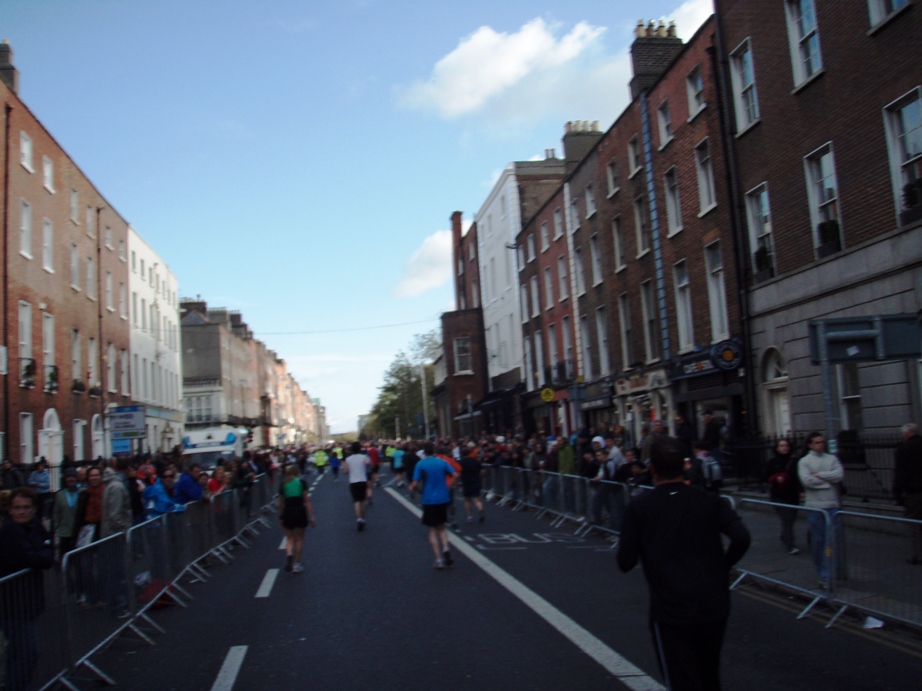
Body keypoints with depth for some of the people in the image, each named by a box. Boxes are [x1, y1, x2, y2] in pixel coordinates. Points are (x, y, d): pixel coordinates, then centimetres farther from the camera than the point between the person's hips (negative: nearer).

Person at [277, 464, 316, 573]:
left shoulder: (283, 485, 7)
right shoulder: (301, 482, 2)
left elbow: (280, 504, 9)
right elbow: (307, 501, -3)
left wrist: (280, 517, 19)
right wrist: (311, 517, -3)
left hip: (288, 512, 1)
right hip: (300, 511, -1)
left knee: (290, 538, 13)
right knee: (299, 539, 13)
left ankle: (289, 554, -17)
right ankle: (296, 564, 15)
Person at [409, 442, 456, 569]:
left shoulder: (420, 464, -6)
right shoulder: (442, 462, 2)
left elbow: (415, 484, -11)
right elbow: (454, 475, -4)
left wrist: (412, 488, 11)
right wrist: (450, 487, 12)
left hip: (429, 500, -2)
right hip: (443, 498, 3)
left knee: (433, 530, 6)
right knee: (441, 527, 18)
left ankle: (439, 559, 0)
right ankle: (445, 548, -8)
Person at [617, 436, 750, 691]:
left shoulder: (638, 508, -6)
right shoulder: (710, 501, -2)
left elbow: (626, 563, -8)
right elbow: (741, 537, -16)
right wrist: (723, 566, 2)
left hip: (670, 614, -3)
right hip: (715, 608, 3)